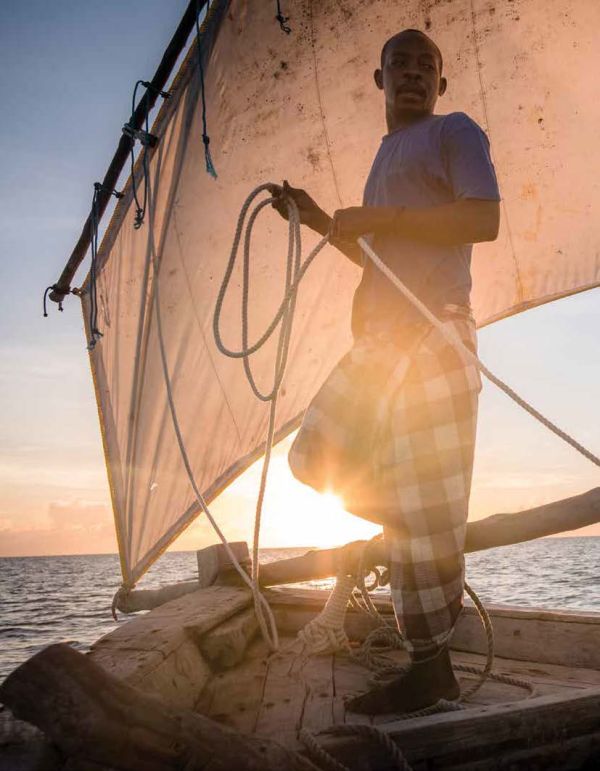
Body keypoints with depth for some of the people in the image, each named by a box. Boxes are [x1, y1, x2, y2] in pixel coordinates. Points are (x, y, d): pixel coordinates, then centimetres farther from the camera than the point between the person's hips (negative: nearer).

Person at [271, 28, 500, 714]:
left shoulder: (454, 133, 3)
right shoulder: (387, 152, 27)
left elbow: (484, 220, -15)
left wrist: (376, 218, -14)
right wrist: (321, 220, 20)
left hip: (431, 339, -9)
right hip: (377, 343, 9)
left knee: (420, 503, -8)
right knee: (314, 457, 9)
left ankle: (430, 672, 4)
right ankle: (441, 557, 18)